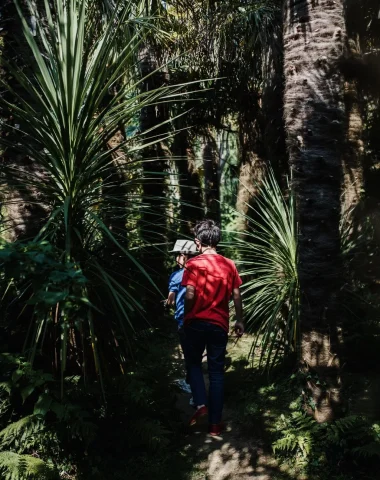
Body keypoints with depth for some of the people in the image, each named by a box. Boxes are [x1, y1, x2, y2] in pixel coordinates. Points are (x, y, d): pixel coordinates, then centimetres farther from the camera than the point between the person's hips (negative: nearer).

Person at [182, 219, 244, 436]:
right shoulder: (229, 265, 0)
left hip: (197, 323, -2)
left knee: (194, 363, 21)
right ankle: (215, 423, 12)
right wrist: (240, 321, 14)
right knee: (217, 371, 8)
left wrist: (188, 316, 2)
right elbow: (236, 295, 4)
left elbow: (190, 296, -15)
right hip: (219, 324, 2)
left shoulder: (194, 264, -10)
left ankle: (201, 404, 4)